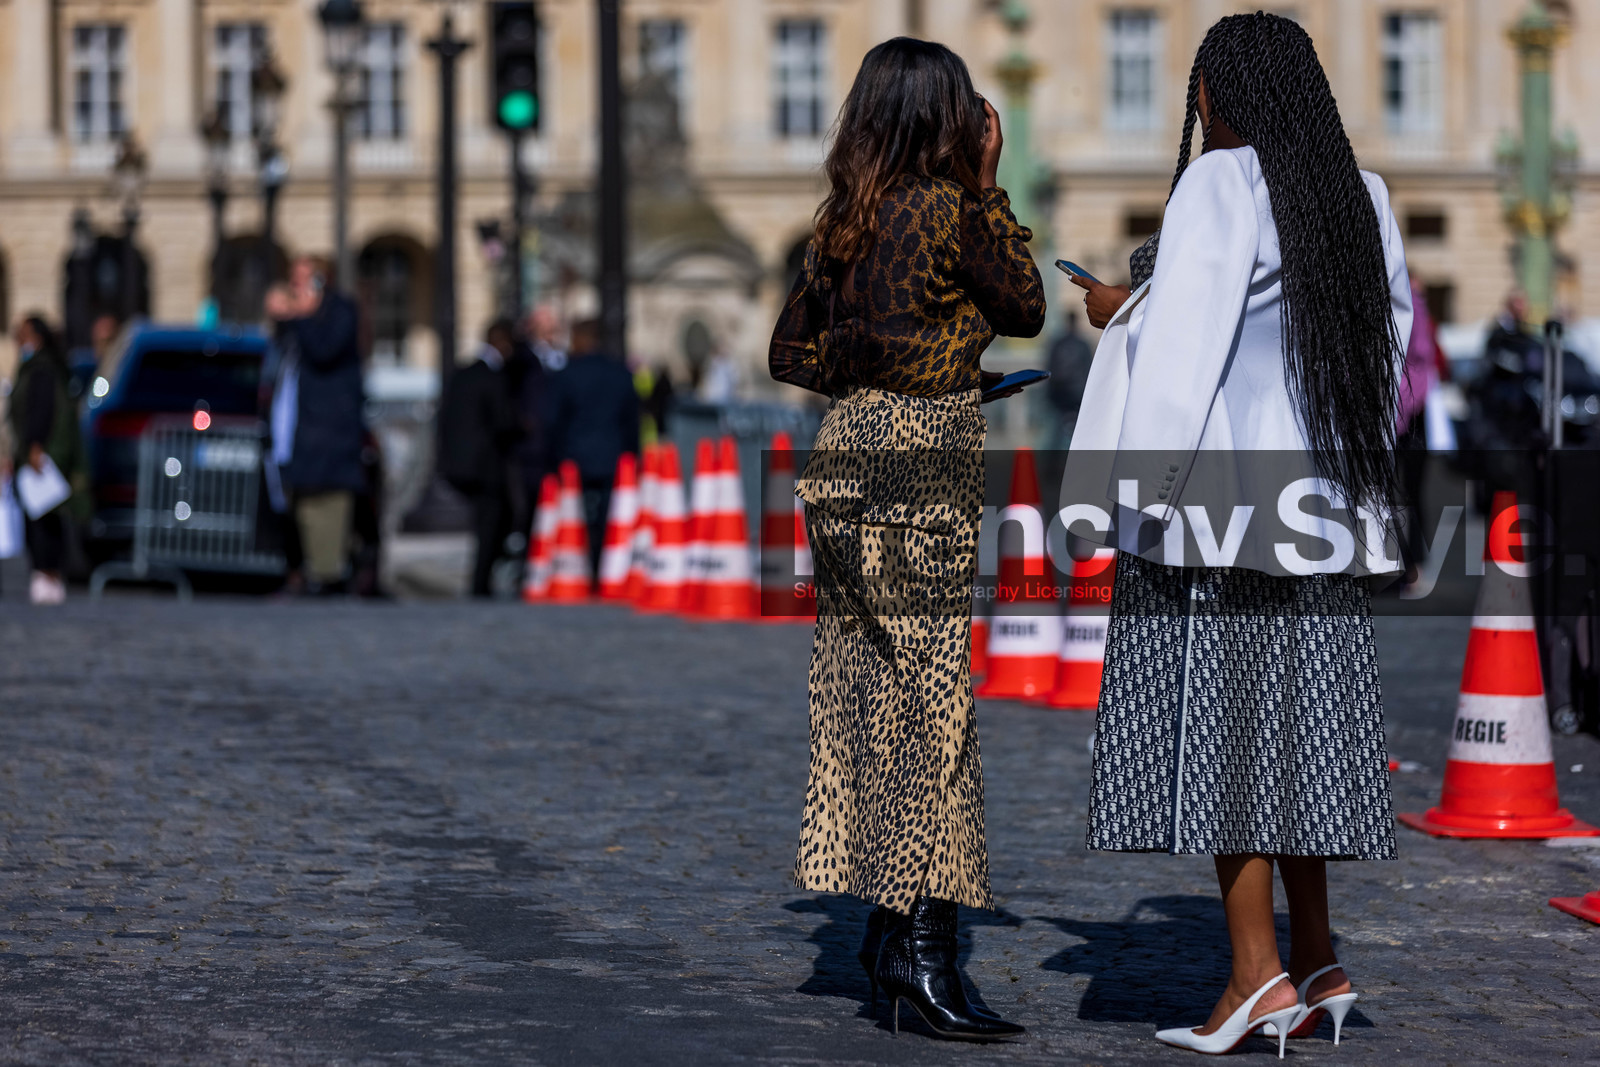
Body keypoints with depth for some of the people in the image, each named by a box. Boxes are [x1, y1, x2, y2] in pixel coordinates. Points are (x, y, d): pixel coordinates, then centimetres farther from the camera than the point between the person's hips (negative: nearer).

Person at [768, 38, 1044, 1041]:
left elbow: (792, 348, 16)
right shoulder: (948, 209, -11)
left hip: (847, 459, 8)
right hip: (920, 475, -8)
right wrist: (991, 186, 6)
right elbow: (1026, 308, 2)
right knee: (932, 699, -7)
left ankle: (886, 929, 18)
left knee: (872, 698, 11)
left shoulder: (844, 222, 10)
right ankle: (925, 949, -10)